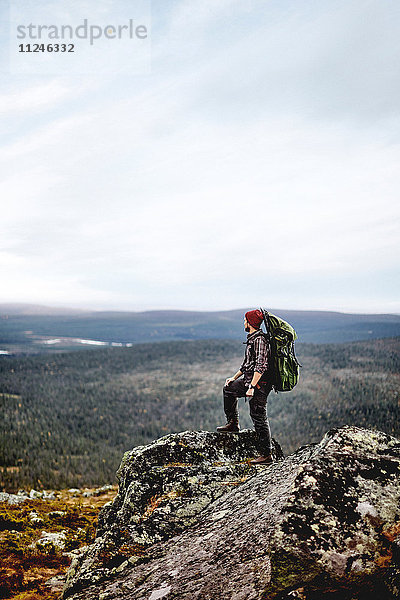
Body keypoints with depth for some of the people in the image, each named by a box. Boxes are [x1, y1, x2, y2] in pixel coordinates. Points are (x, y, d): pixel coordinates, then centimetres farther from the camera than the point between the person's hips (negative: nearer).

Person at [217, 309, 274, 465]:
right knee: (229, 388, 25)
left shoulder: (259, 340, -18)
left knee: (259, 418, -6)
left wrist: (252, 386, -26)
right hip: (249, 380, 11)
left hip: (259, 383, -11)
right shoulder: (252, 339, 14)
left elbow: (261, 366, -25)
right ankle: (233, 424, 29)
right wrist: (235, 377, 21)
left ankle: (267, 454, 1)